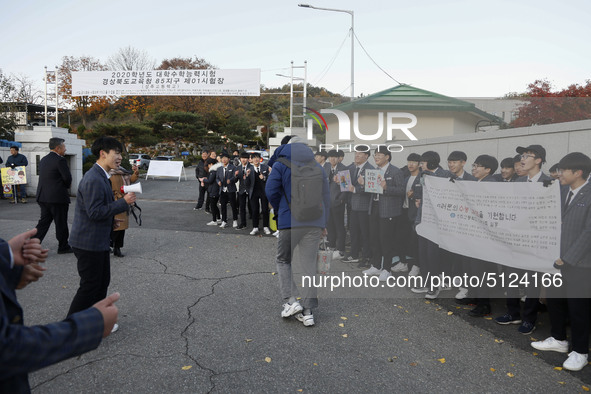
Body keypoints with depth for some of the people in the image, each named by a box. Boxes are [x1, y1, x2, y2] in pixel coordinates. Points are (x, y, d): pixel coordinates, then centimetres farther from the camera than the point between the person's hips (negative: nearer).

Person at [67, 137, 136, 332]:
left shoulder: (101, 177, 12)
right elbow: (94, 212, -26)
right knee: (89, 286, 0)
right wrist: (123, 203, -24)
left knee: (102, 282, 19)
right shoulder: (94, 179, -22)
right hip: (89, 242, -10)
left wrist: (111, 219, 9)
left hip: (99, 241, 11)